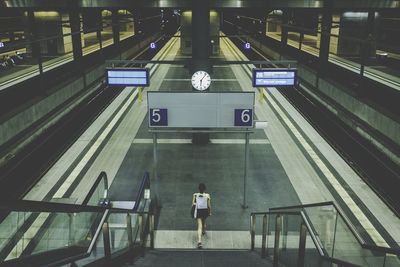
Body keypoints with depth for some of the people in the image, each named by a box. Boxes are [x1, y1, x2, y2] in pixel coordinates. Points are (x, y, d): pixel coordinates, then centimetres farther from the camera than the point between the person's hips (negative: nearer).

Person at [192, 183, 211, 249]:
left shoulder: (195, 195, -12)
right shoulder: (207, 195, -12)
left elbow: (193, 204, -10)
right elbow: (209, 205, -7)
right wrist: (210, 212, 6)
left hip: (198, 211, -1)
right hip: (205, 211, 1)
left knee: (199, 226, -2)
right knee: (204, 222, 31)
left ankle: (199, 241, -17)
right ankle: (203, 231, 60)